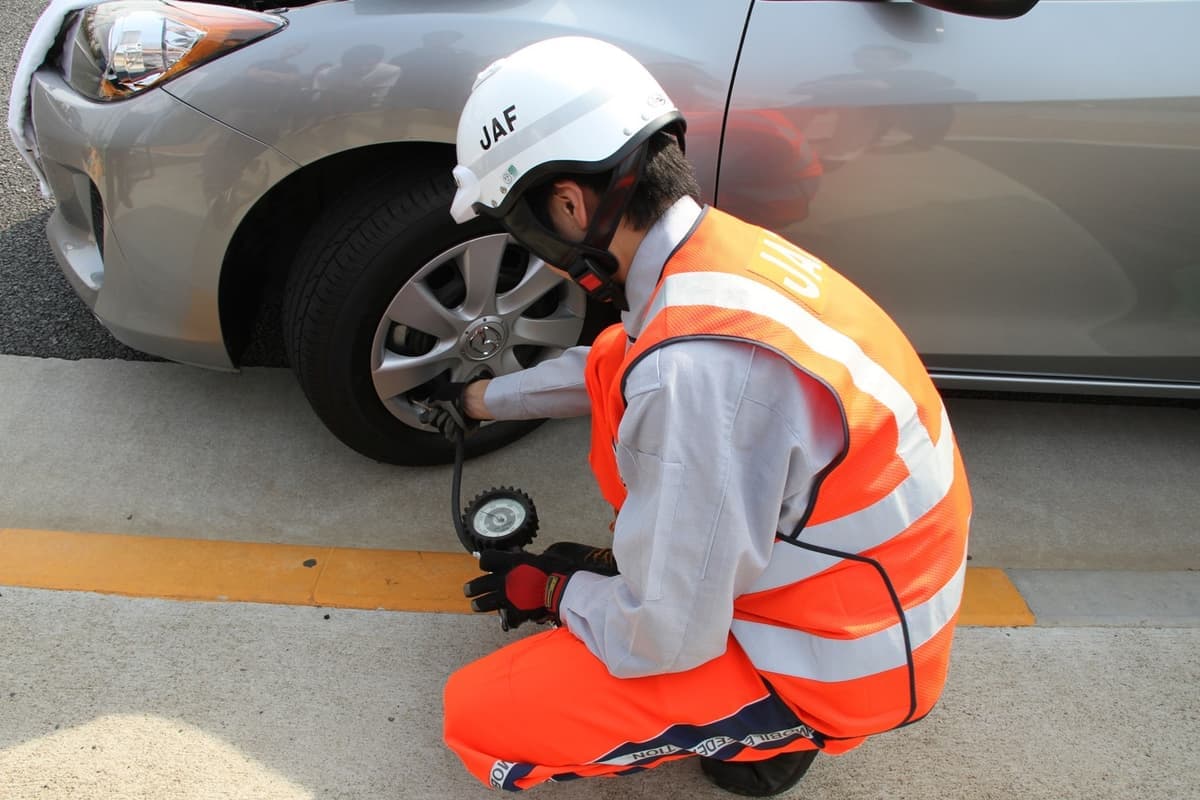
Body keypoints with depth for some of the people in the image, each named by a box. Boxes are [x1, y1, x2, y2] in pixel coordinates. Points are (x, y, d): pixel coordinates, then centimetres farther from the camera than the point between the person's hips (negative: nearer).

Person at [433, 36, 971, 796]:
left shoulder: (694, 365, -35)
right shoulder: (721, 248, -5)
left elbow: (667, 637, -25)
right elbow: (621, 368, 17)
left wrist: (554, 592, -4)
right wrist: (486, 399, 30)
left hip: (835, 662, -8)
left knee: (477, 717, -5)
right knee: (612, 365, 8)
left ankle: (769, 729, 7)